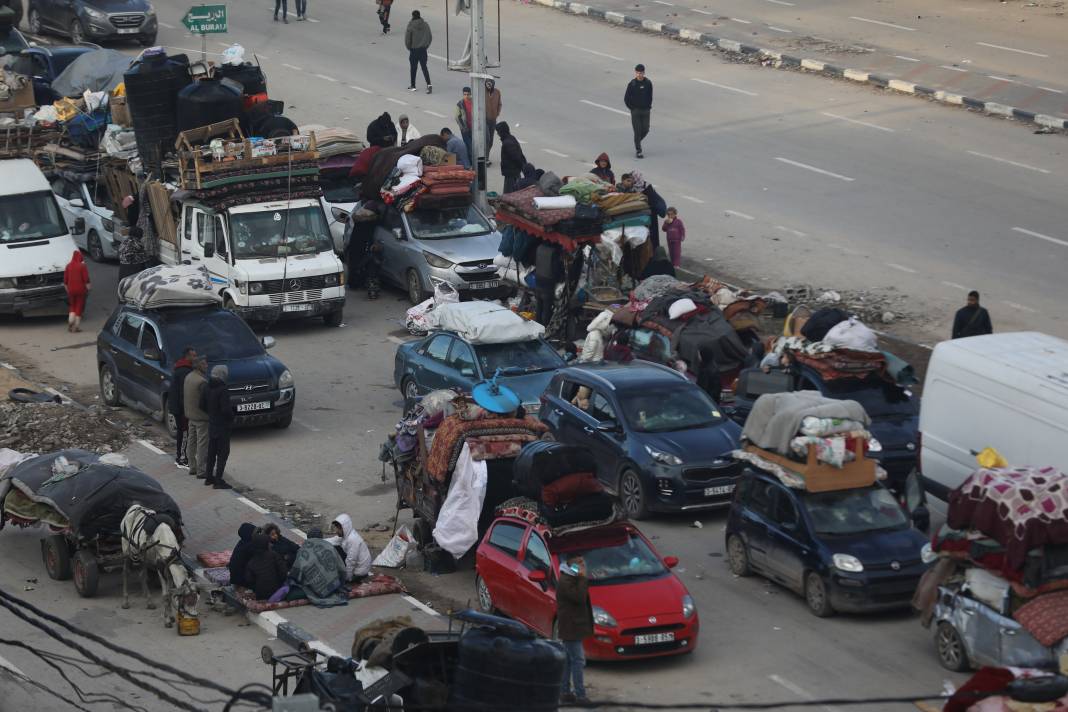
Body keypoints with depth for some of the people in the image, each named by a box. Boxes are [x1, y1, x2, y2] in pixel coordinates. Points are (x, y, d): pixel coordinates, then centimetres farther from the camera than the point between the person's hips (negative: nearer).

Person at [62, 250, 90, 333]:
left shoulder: (68, 266, 1)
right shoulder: (82, 266, -12)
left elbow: (65, 280, 7)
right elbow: (86, 279, -12)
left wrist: (67, 289, 17)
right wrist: (88, 288, -2)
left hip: (71, 290, 3)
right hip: (80, 290, -3)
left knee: (72, 306, 18)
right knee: (79, 307, 5)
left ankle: (70, 322, 1)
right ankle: (77, 326, 4)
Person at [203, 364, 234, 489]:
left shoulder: (209, 389, 4)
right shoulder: (223, 390, -20)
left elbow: (204, 404, 10)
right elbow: (226, 409, -25)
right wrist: (231, 416, -7)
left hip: (212, 424, 8)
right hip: (223, 425, -8)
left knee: (212, 451, 18)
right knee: (223, 452, -3)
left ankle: (209, 476, 26)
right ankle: (218, 480, -6)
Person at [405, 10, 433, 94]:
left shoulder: (411, 26, -14)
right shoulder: (425, 25, -1)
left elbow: (407, 39, -10)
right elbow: (430, 37, 5)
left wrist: (409, 47, 6)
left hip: (414, 50, -3)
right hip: (423, 49, 3)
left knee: (413, 68, 11)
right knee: (424, 67, 6)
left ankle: (413, 85, 22)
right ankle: (429, 84, -10)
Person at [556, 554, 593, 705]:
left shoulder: (573, 579, 16)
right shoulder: (564, 582, -18)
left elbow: (581, 598, 22)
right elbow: (579, 597, -27)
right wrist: (583, 578, -22)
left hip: (574, 626, 11)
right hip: (570, 627, -11)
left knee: (569, 660, 14)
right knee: (578, 660, -10)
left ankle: (565, 692, 20)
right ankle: (580, 695, -9)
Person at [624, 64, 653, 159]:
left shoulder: (648, 83, 0)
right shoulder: (632, 84, -8)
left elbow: (650, 96, 12)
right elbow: (626, 98, -2)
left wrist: (649, 107, 4)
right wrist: (632, 108, -5)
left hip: (646, 111, 3)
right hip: (635, 111, -3)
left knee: (645, 130, 2)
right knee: (637, 131, -4)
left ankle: (637, 141, 31)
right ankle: (638, 150, 2)